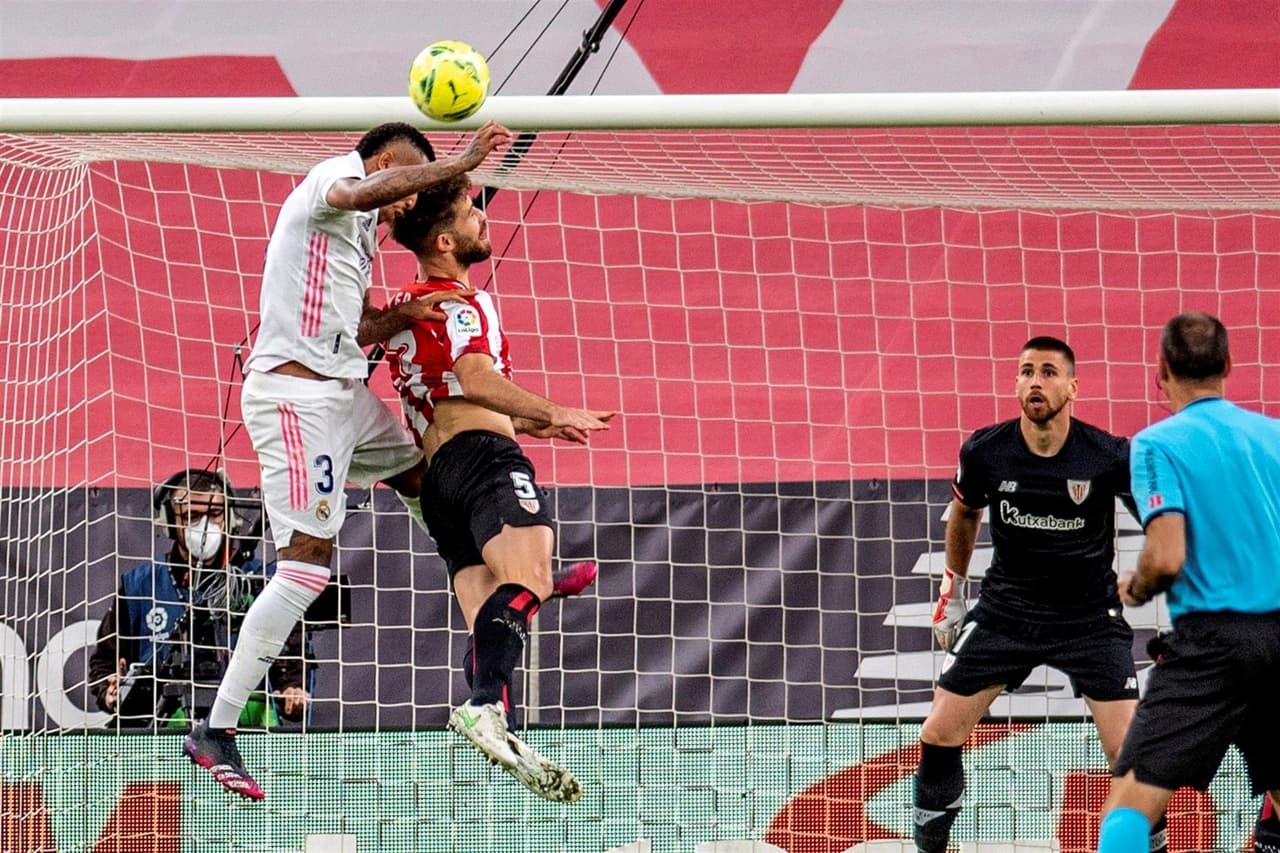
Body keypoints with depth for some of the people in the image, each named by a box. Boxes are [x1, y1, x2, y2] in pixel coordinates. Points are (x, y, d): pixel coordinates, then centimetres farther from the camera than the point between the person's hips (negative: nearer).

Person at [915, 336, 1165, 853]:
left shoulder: (1109, 456, -19)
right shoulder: (985, 452, -11)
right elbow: (964, 514, 12)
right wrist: (951, 593, 18)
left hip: (1090, 616, -2)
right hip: (1005, 610, 2)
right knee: (937, 738, -1)